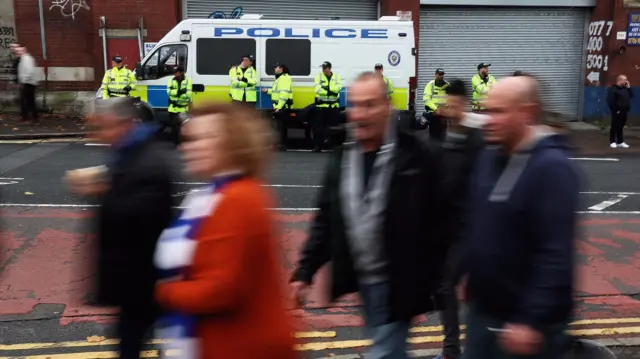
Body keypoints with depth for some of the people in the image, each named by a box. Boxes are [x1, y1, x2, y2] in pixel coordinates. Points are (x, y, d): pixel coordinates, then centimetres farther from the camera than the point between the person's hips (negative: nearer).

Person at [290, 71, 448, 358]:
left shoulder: (419, 155, -14)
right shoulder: (342, 157, 2)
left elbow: (441, 221, -12)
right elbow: (325, 221, 7)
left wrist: (434, 280, -12)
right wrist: (304, 272, 3)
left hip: (398, 282, -5)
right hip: (362, 279, 6)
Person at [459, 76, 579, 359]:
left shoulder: (552, 167, -21)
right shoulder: (489, 157, 4)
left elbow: (556, 254, -24)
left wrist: (531, 320, -23)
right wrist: (469, 271, 16)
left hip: (526, 318, -7)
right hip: (483, 307, 7)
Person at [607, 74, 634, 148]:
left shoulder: (625, 88, 15)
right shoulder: (613, 89, -11)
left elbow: (631, 95, 15)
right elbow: (610, 101, -17)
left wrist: (629, 87, 6)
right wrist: (615, 109, -19)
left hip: (624, 111, 8)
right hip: (617, 111, -8)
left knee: (621, 127, 12)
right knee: (615, 126, -2)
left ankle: (620, 142, 17)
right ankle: (612, 142, 5)